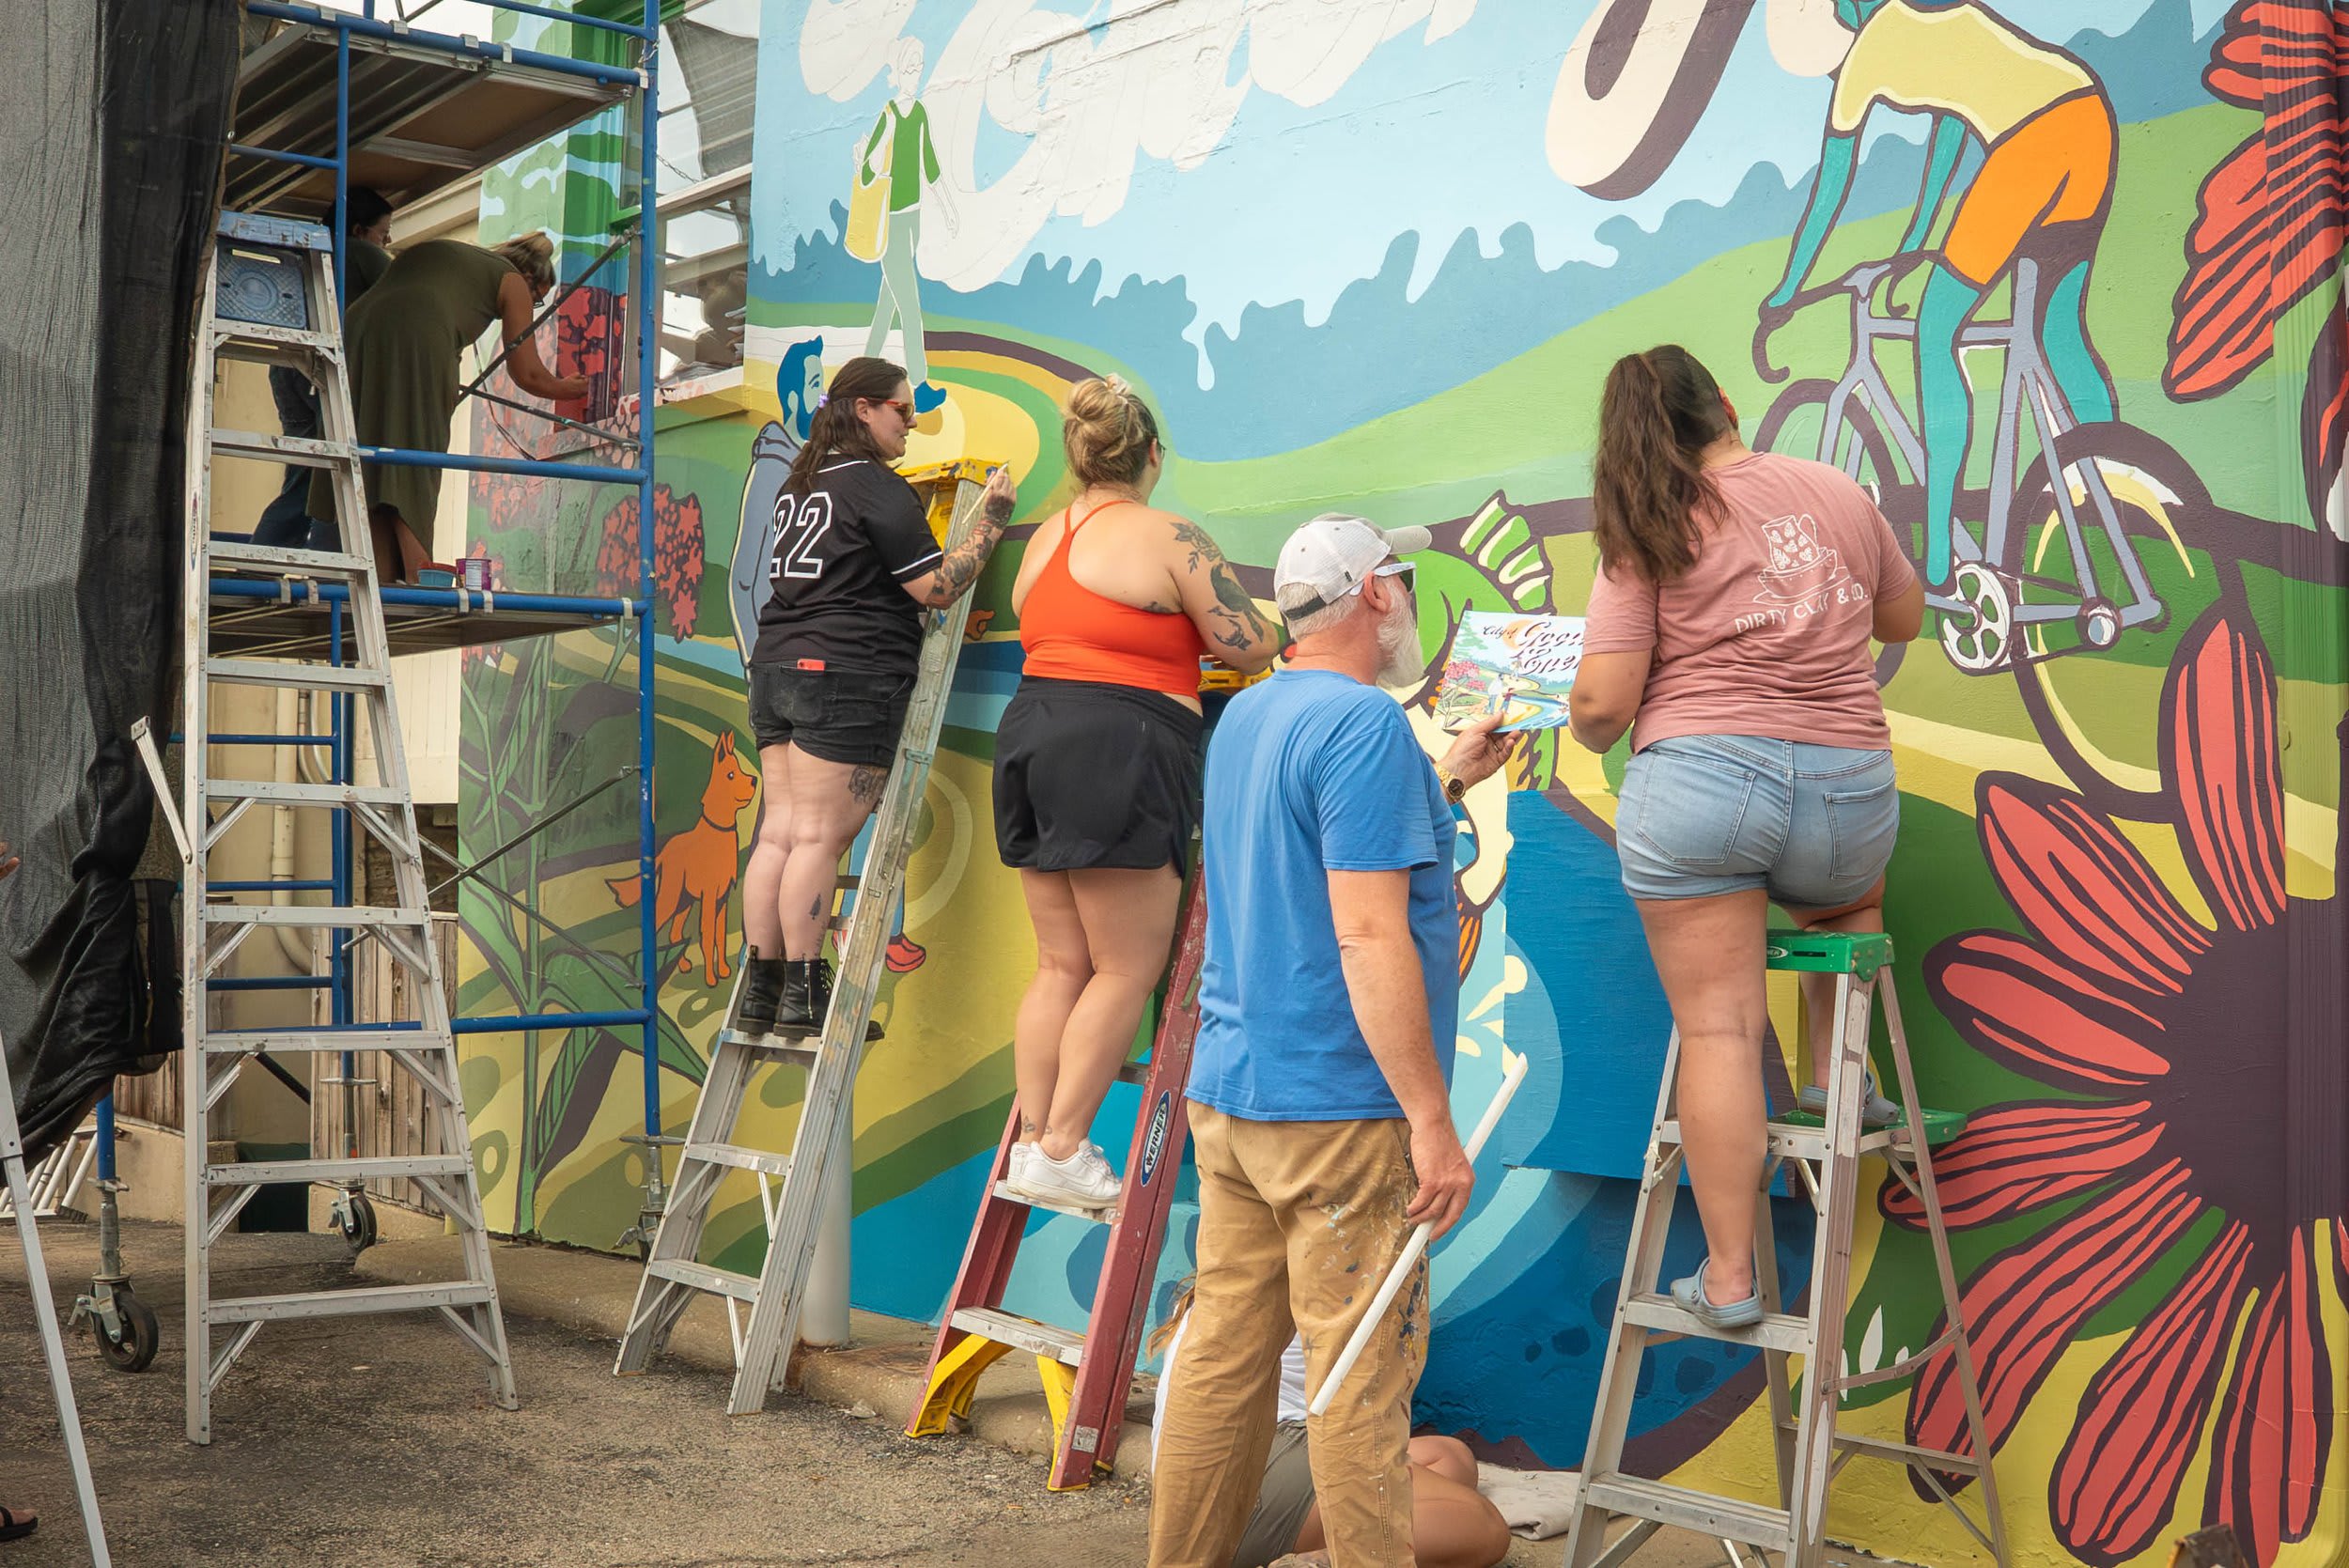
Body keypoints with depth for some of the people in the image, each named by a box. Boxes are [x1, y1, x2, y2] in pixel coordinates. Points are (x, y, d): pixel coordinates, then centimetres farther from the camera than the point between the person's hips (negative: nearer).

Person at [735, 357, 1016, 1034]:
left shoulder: (803, 482, 19)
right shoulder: (877, 487, -7)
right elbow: (937, 587, -10)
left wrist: (919, 500, 34)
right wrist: (991, 517, -1)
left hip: (776, 669, 8)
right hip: (847, 678, -8)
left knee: (779, 832, 7)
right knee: (820, 836, -7)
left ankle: (759, 988, 8)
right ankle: (802, 994, -6)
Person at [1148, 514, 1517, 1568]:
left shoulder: (1241, 717, 14)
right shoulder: (1365, 722, -14)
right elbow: (1368, 936, -21)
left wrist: (1442, 783, 32)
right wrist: (1433, 1120, -19)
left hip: (1226, 1088, 8)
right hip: (1339, 1105, -8)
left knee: (1223, 1354, 13)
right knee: (1364, 1374, 0)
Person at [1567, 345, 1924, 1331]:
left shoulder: (1646, 538, -1)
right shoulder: (1837, 492, 11)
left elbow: (1600, 703, -8)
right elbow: (1905, 617, 25)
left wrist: (1591, 733, 15)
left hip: (1696, 780, -3)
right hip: (1849, 790, 4)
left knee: (1718, 1030, 0)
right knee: (1851, 899, 38)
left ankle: (1728, 1277, 3)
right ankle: (1835, 1073, 27)